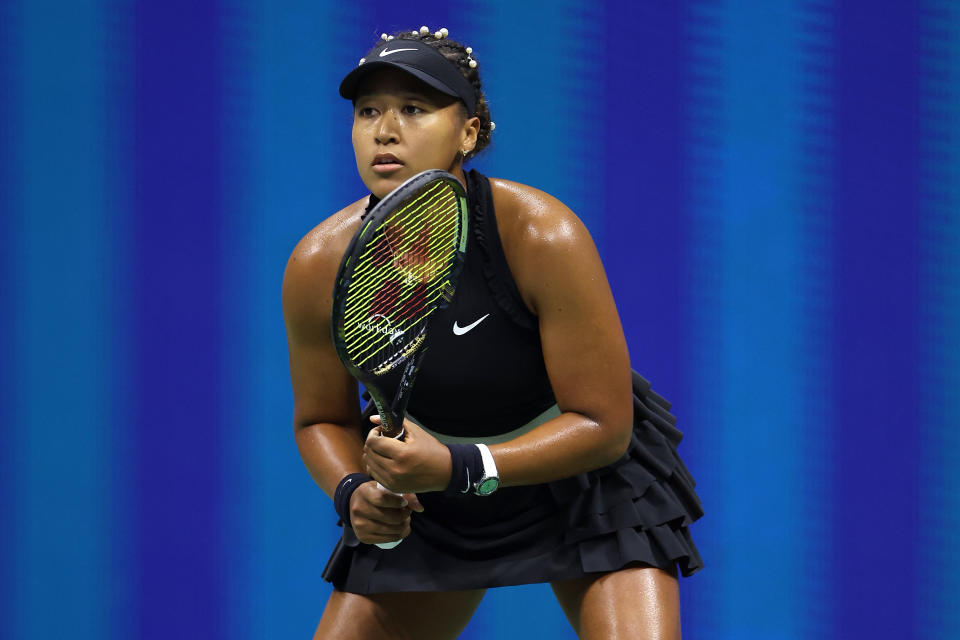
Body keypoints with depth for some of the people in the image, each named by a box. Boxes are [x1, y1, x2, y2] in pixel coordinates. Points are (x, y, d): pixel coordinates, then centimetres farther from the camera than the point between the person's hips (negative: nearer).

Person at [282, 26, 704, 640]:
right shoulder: (320, 267, -19)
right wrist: (353, 492, -23)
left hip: (583, 475, -3)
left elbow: (603, 426, -25)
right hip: (422, 501, 3)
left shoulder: (544, 238, -30)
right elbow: (322, 420, -1)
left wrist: (458, 468, -37)